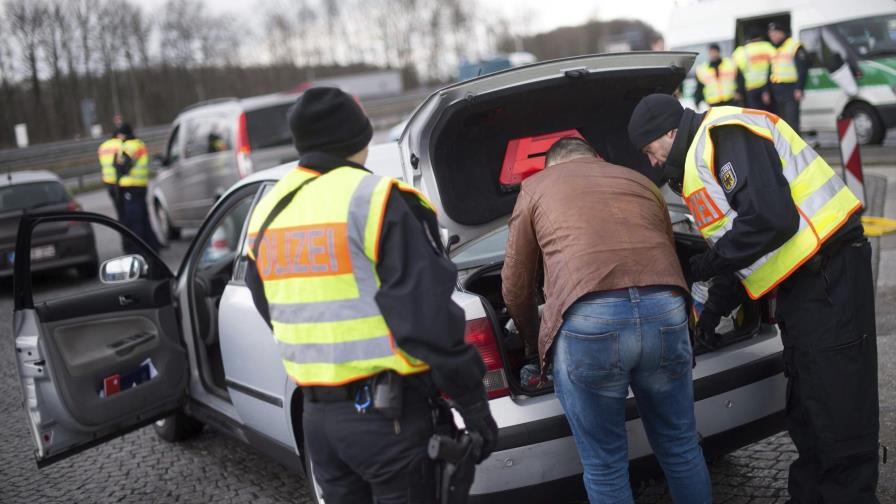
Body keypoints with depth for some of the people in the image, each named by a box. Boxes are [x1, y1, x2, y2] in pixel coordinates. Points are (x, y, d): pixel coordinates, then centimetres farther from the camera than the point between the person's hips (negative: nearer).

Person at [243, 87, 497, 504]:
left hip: (316, 412, 7)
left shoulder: (267, 211, 9)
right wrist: (474, 405, -11)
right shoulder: (375, 199, -14)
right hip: (385, 411, -7)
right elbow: (428, 315, -17)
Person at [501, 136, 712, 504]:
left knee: (605, 466, 11)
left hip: (587, 322, -3)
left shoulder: (535, 187, 24)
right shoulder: (641, 182, 33)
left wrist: (533, 337, 44)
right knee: (680, 448, 22)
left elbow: (515, 287, 25)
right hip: (665, 313, 4)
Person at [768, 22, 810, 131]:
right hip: (776, 92, 7)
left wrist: (799, 88, -16)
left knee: (791, 122, -12)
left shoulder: (794, 46, -5)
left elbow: (802, 68, -10)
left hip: (791, 90, -7)